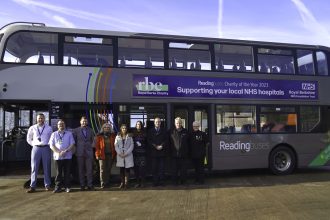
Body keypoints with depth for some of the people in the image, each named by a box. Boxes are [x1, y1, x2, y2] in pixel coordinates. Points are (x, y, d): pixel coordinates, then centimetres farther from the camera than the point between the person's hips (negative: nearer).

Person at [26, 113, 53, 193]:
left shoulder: (49, 128, 5)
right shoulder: (32, 128, 5)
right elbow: (29, 139, 16)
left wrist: (49, 145, 2)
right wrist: (34, 144, 5)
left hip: (46, 148, 0)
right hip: (36, 148, 0)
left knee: (46, 167, 4)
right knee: (34, 167, -1)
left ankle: (47, 185, 13)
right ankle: (32, 186, 4)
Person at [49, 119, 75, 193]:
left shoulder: (69, 134, 9)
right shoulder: (54, 134, 10)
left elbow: (72, 144, 2)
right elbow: (51, 145, 3)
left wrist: (65, 151, -12)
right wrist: (59, 152, -11)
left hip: (67, 156, 0)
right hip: (57, 156, 0)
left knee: (67, 172, 2)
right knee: (58, 173, 3)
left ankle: (67, 187, 10)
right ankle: (58, 187, 11)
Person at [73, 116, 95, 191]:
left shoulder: (90, 130, 11)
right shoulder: (76, 130, 5)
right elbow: (73, 141, 9)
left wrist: (91, 145, 8)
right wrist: (78, 147, 4)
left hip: (89, 152, 1)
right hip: (80, 152, -1)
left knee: (89, 169, -2)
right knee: (81, 170, 2)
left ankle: (90, 185, 4)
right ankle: (82, 185, 10)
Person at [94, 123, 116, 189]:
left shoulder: (113, 136, 8)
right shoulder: (99, 136, 3)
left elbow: (114, 145, 6)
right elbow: (97, 146, 0)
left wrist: (114, 154, -1)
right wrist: (97, 154, -7)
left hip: (110, 155, 2)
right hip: (102, 155, -2)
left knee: (108, 169, 8)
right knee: (102, 170, -2)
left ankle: (107, 183, 17)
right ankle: (103, 184, 4)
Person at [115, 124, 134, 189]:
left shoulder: (129, 136, 4)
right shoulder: (118, 136, 9)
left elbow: (132, 145, -1)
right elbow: (116, 145, 3)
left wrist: (126, 153, -10)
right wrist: (119, 153, -9)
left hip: (128, 155, -1)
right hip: (120, 155, 1)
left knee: (127, 169, -1)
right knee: (121, 169, 5)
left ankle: (126, 183, 3)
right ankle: (122, 183, 11)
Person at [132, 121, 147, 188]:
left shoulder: (144, 134, 5)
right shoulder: (133, 134, 8)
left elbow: (146, 143, 9)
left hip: (142, 153, -1)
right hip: (135, 153, 2)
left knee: (142, 168, -5)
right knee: (136, 168, 1)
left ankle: (142, 182, 4)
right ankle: (138, 182, 11)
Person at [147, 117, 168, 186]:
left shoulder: (164, 131, 11)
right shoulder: (150, 131, 9)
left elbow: (166, 140, 3)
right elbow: (149, 141, 1)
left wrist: (162, 146, -12)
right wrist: (155, 146, -10)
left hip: (162, 152, 0)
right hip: (154, 152, 0)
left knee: (162, 168, 1)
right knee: (154, 168, 1)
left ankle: (161, 181, 7)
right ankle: (155, 182, 7)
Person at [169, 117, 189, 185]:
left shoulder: (185, 131, 7)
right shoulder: (171, 132, 5)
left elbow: (188, 142, 8)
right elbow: (169, 143, 7)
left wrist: (187, 152, 3)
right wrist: (170, 151, 1)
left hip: (183, 154, 1)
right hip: (174, 154, 0)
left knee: (183, 169, 5)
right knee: (174, 169, 3)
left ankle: (183, 181, 16)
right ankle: (175, 181, 13)